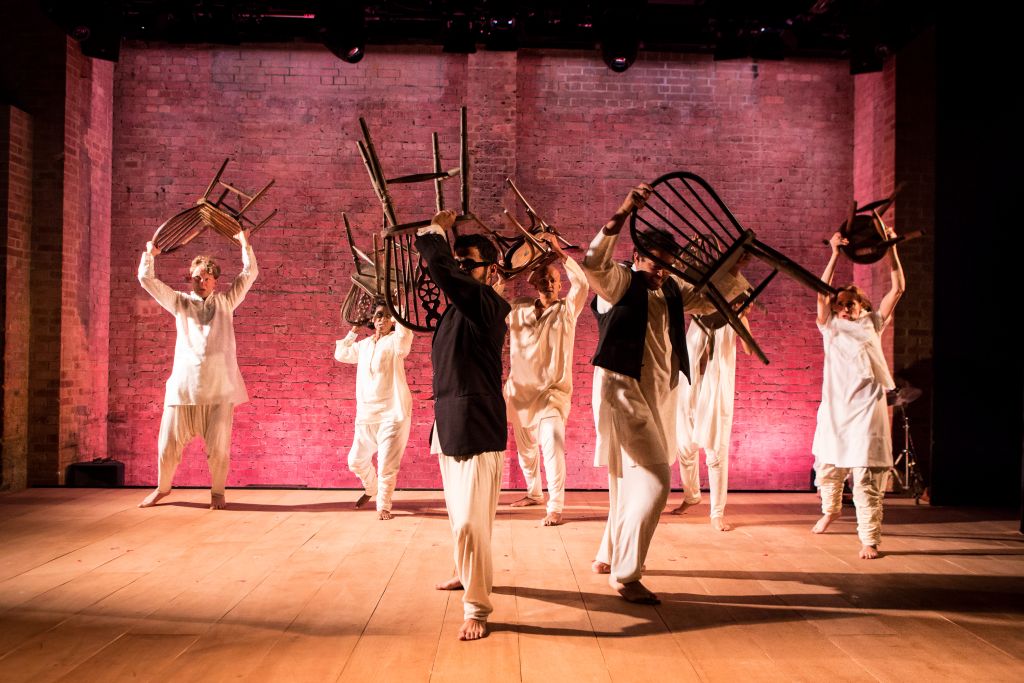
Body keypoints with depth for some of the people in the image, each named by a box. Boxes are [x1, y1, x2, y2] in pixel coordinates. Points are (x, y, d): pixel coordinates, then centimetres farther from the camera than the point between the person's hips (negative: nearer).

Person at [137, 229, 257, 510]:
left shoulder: (226, 301, 13)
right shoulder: (180, 302, 14)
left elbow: (250, 273, 9)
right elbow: (147, 279, 11)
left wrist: (244, 242, 9)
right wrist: (149, 253, 11)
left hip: (219, 387, -1)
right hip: (184, 385, 1)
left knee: (218, 445, -1)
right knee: (169, 443, 4)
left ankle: (217, 492, 17)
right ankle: (162, 487, 28)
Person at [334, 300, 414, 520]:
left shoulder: (394, 341, -5)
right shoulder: (364, 345, 14)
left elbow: (405, 339, -28)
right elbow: (340, 354, 23)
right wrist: (354, 329, 18)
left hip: (392, 413, -6)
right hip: (366, 414, 6)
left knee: (387, 465, -6)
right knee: (356, 461, 16)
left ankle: (383, 506, 10)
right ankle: (370, 489, 44)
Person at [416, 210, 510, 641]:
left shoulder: (484, 302, -15)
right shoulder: (457, 306, 11)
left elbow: (438, 266, -27)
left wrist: (435, 229, -10)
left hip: (477, 427, -10)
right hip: (450, 424, 10)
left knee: (472, 520, -9)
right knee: (459, 514, 24)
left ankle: (477, 609, 1)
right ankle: (468, 574, 44)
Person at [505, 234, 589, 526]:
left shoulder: (566, 310, -2)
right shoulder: (519, 309, 6)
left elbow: (582, 283, -17)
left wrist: (559, 252, -20)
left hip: (552, 391, -4)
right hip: (520, 390, 4)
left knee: (552, 443, -23)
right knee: (525, 446, 17)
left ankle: (555, 507, -19)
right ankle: (533, 492, 40)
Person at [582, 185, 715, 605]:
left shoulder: (671, 288, 11)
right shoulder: (620, 282, -10)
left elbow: (710, 302, 22)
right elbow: (593, 262, -31)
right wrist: (622, 214, -39)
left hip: (655, 395, 9)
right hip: (622, 391, -8)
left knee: (633, 479, 17)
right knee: (655, 477, -14)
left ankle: (608, 557, 34)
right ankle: (626, 575, -5)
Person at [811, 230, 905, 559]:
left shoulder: (872, 324, 16)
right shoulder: (830, 327, 14)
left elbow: (897, 288, 11)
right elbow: (821, 292, -2)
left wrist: (892, 250, 6)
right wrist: (835, 254, -7)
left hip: (867, 410, -1)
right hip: (835, 409, 1)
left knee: (867, 478, -8)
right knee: (828, 469, 13)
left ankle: (870, 539, -3)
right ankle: (830, 510, 41)